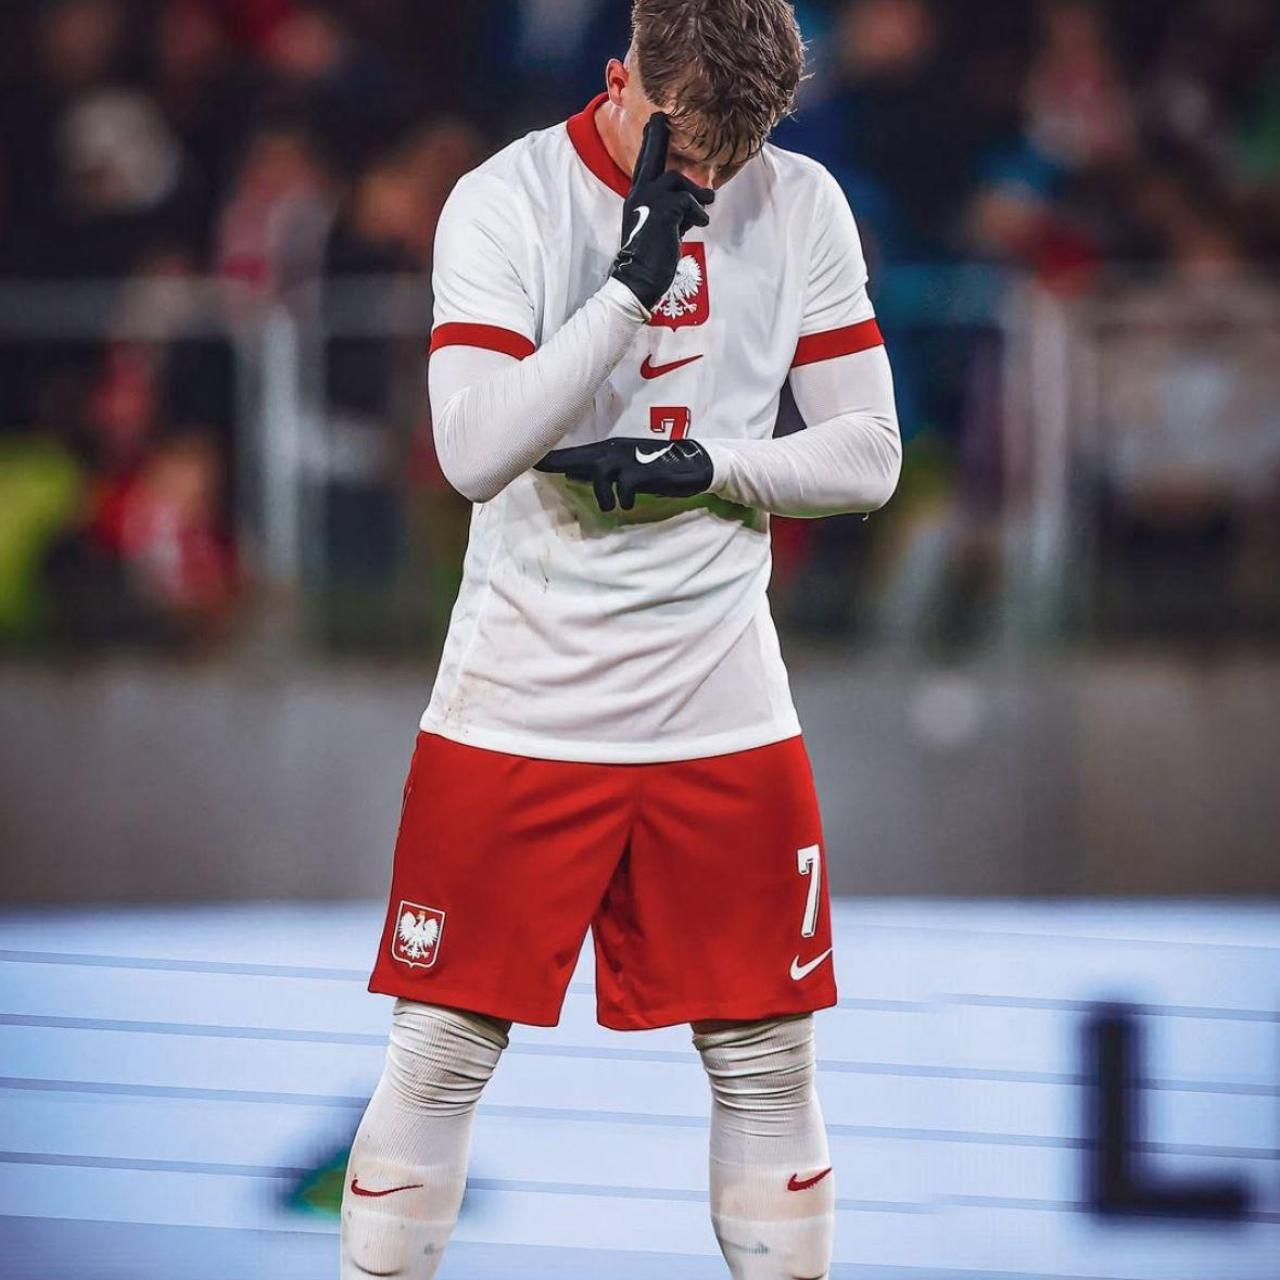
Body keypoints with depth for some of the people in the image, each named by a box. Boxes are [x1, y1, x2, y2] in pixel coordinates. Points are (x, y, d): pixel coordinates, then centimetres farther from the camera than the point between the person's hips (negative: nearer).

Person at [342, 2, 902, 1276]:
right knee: (440, 1052, -1)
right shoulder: (506, 201, -9)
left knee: (767, 1059, 6)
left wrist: (705, 467, -14)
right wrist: (639, 273, -25)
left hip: (722, 712, 3)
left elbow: (866, 455, 4)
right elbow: (476, 450, -20)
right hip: (519, 702, -3)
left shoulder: (800, 206, 1)